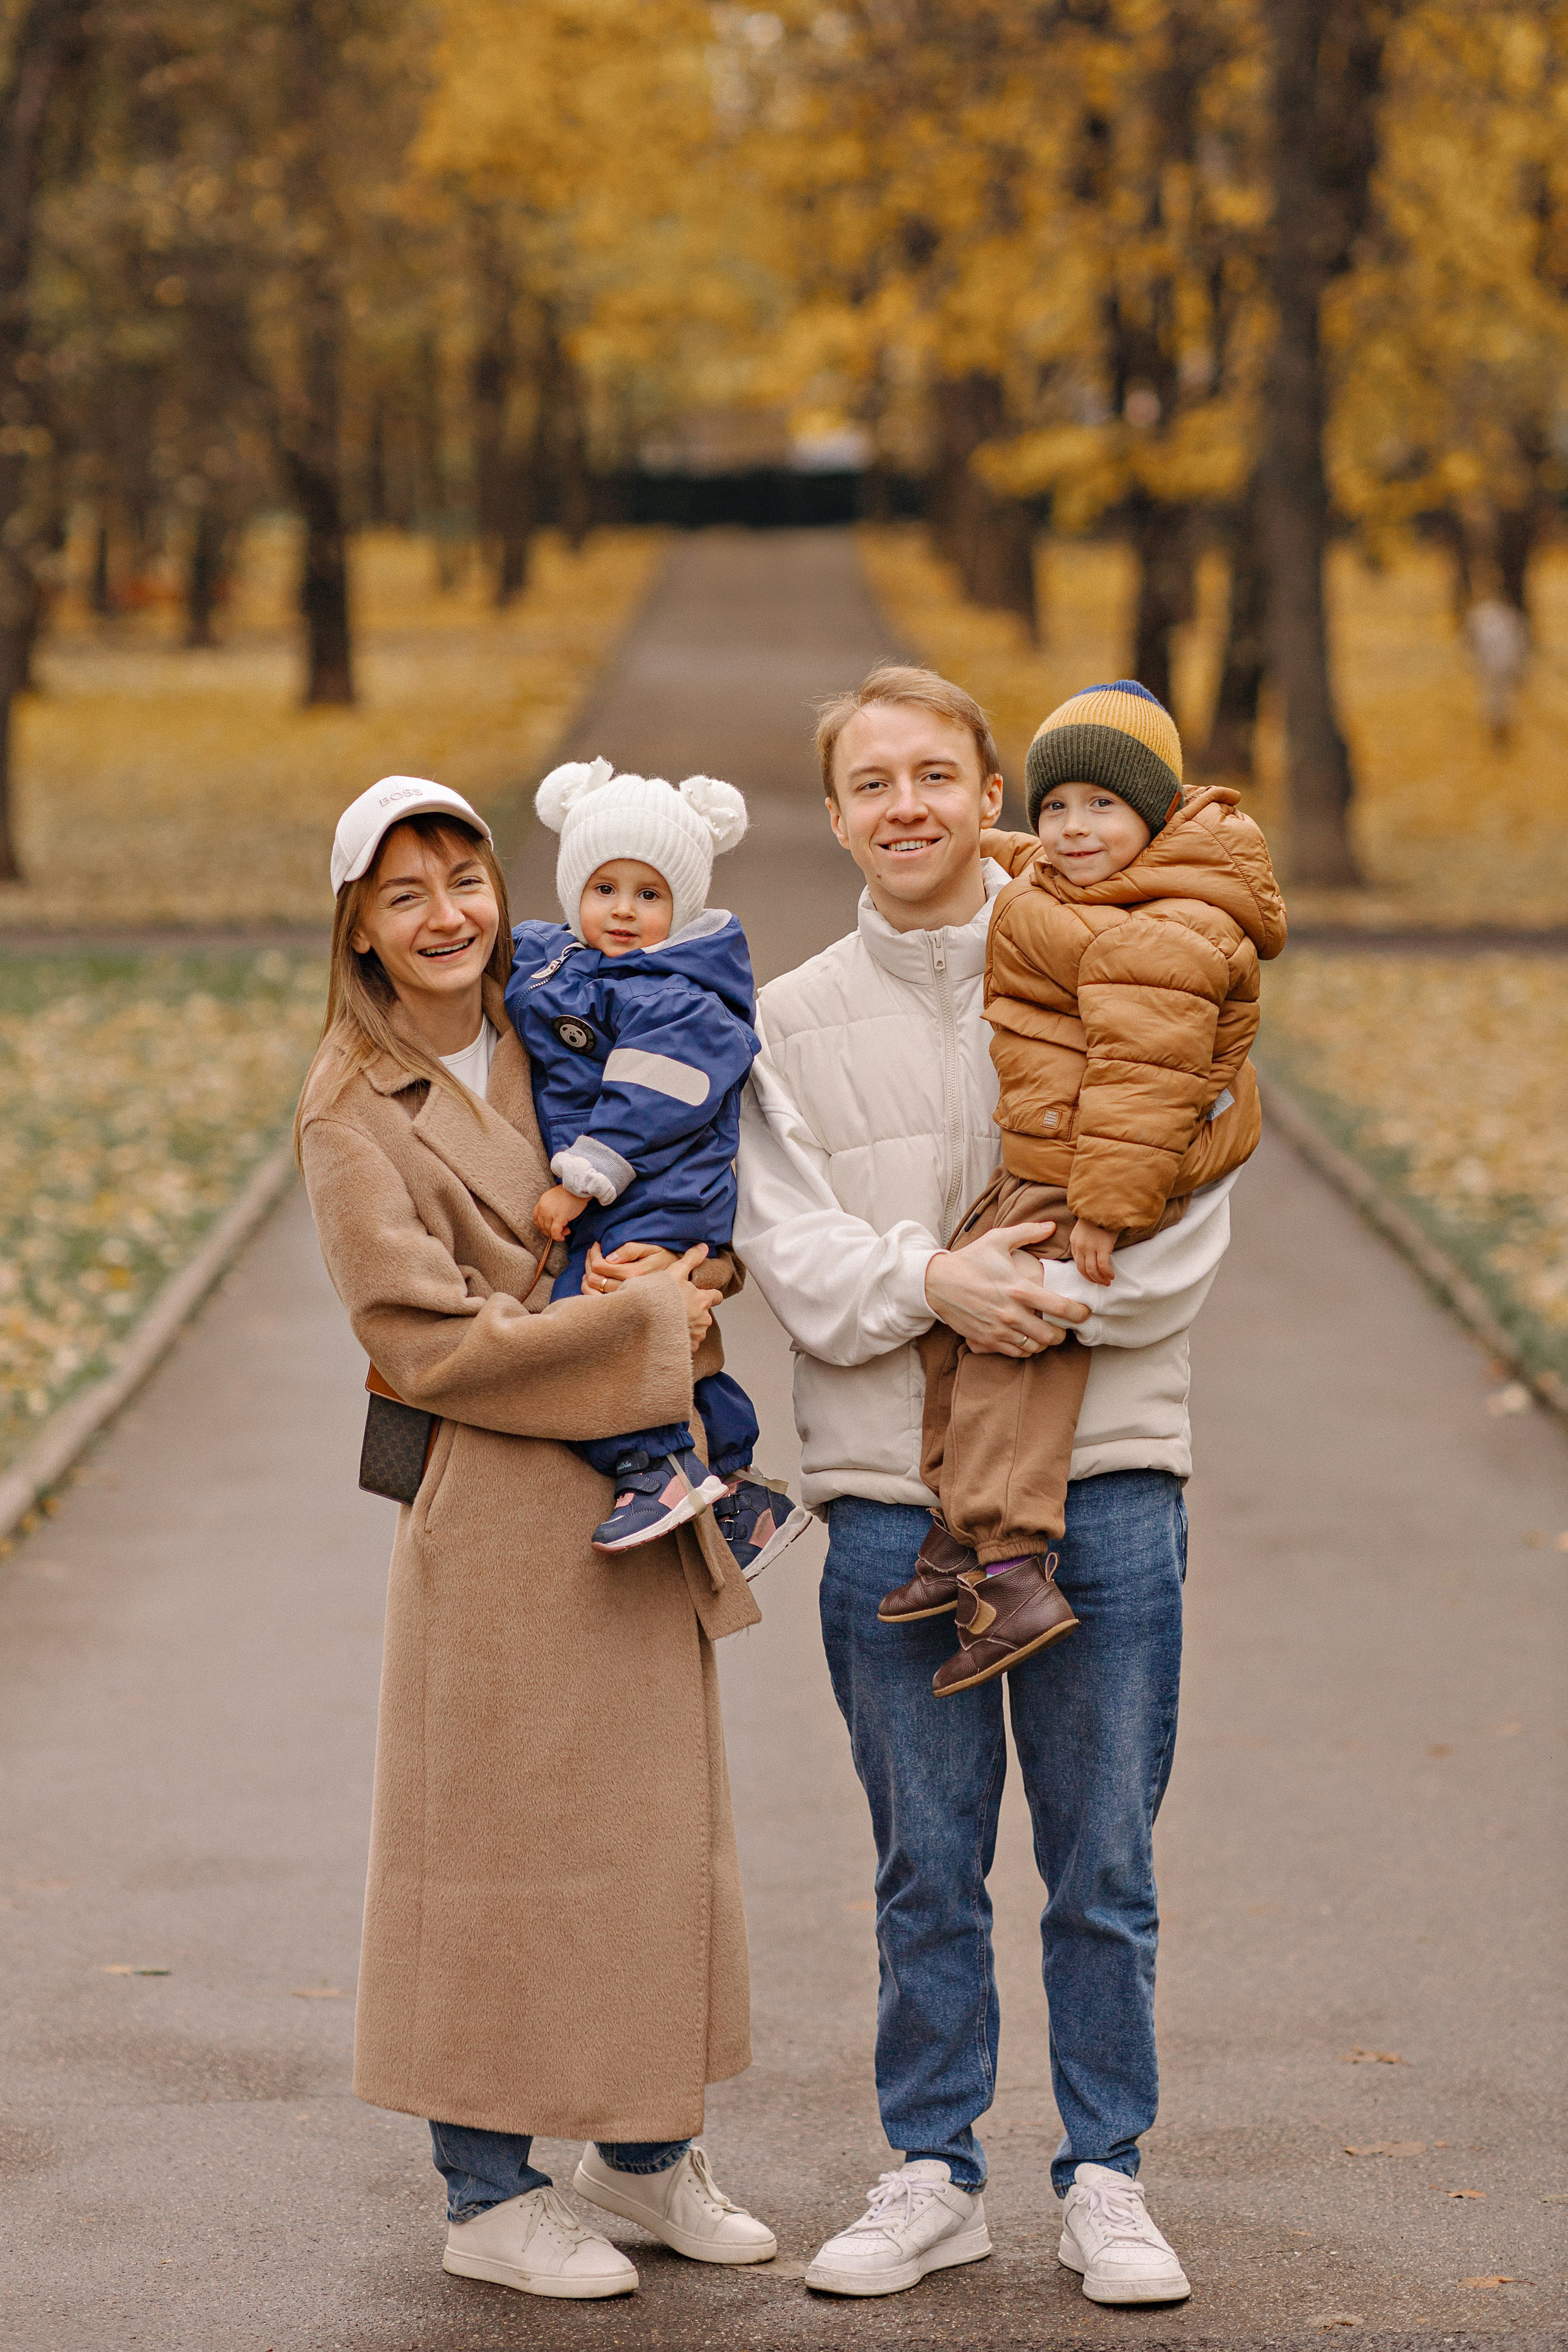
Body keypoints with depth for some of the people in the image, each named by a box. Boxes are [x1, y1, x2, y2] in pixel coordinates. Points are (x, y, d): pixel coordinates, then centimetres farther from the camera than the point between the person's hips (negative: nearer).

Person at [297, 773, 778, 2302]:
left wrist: (685, 1284, 4)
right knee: (501, 1825, -1)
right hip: (495, 1509, -7)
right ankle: (487, 2194, 10)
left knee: (658, 1817, 12)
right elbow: (427, 1337, -15)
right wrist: (642, 1327, -14)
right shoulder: (356, 1115, -8)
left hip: (635, 1491, 7)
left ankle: (648, 2152, 26)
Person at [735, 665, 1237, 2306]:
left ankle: (1105, 2180, 17)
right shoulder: (791, 1021, 8)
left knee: (1105, 1869, 5)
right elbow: (787, 1244, -2)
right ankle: (932, 2174, 21)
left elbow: (1184, 1212, -4)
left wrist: (1042, 1290, -18)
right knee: (926, 1872, 9)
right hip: (889, 1498, 1)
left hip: (1104, 1486, -1)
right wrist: (930, 1278, -19)